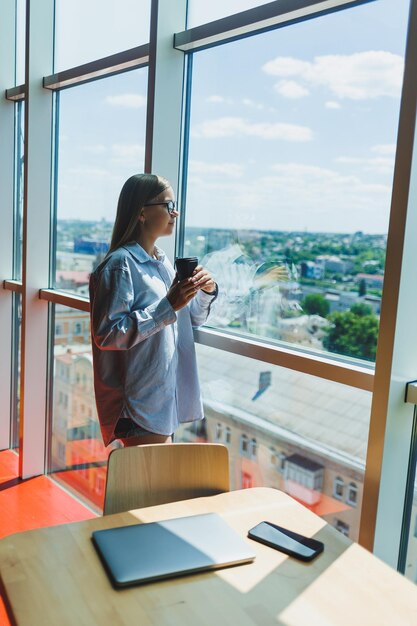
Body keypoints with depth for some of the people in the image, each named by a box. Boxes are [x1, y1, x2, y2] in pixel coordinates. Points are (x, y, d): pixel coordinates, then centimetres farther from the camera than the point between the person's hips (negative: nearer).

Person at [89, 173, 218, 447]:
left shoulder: (162, 261, 10)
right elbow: (107, 334, -23)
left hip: (167, 398, 9)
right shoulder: (121, 264, -15)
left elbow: (191, 319, 20)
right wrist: (168, 305, -24)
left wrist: (206, 292, -1)